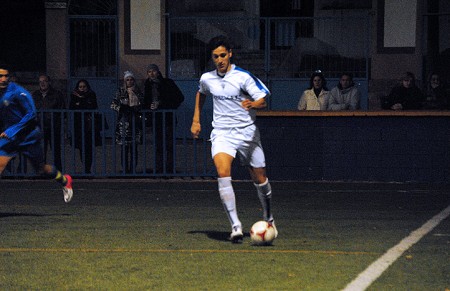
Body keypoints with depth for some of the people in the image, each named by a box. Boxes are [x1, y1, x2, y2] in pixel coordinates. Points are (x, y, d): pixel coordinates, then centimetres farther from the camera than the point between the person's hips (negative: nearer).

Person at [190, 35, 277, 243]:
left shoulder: (243, 77, -10)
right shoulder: (207, 79, 4)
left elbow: (262, 100, -15)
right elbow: (201, 94, 27)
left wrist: (252, 104, -37)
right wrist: (196, 120, 23)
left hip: (247, 132, -1)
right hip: (221, 133, 2)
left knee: (259, 179, 7)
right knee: (223, 173, -23)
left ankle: (268, 217, 36)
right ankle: (235, 226, -24)